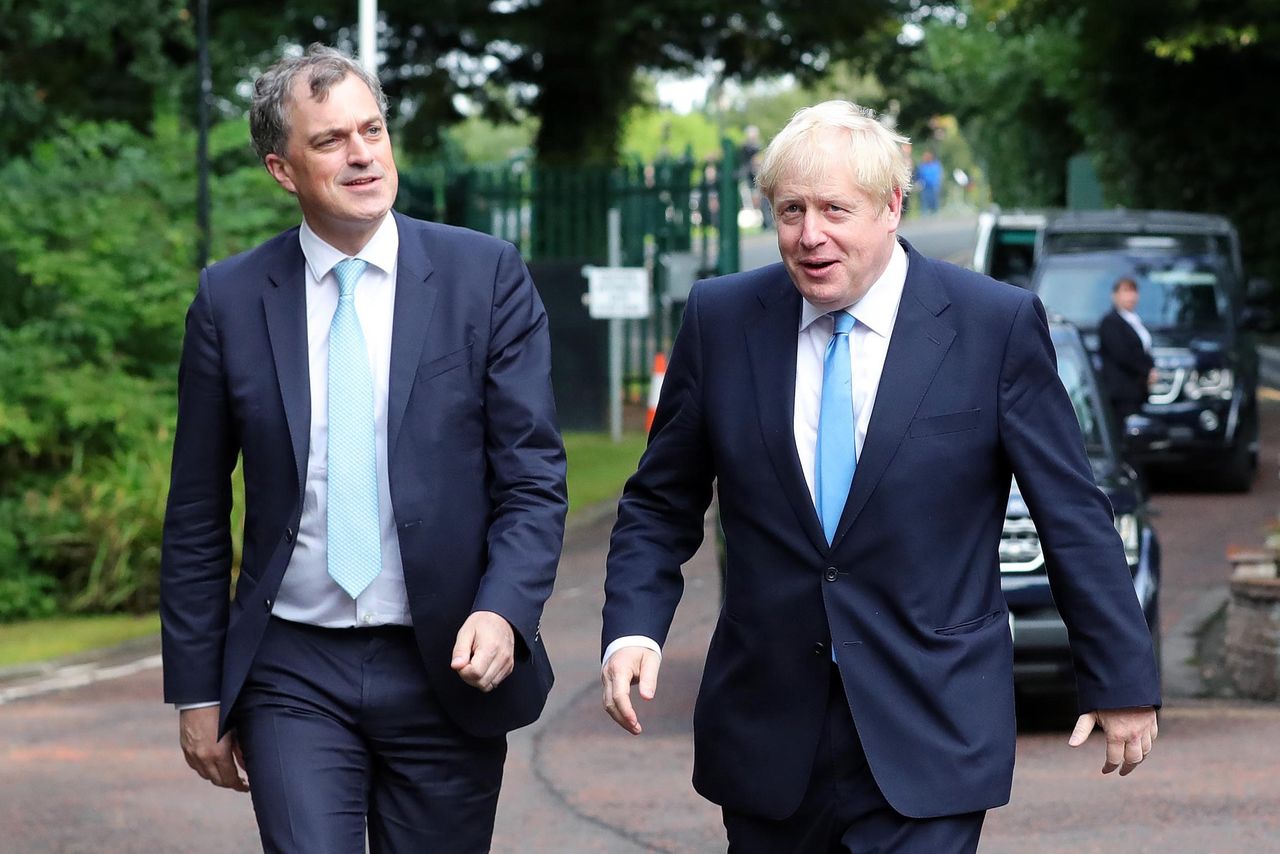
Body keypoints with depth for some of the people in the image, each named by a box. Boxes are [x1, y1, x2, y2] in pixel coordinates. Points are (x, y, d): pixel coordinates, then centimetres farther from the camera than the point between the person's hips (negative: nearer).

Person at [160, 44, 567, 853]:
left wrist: (503, 612, -20)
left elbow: (534, 477, -3)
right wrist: (197, 689, 6)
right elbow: (197, 513, 7)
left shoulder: (486, 276, -1)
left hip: (446, 668, 0)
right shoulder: (231, 299, 1)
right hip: (294, 675, 0)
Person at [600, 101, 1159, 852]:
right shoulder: (722, 319, 3)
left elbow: (1074, 517, 0)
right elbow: (662, 505, 9)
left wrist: (1124, 681, 2)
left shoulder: (997, 326, -4)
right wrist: (634, 629, -7)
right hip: (768, 734, 3)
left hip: (926, 738, -3)